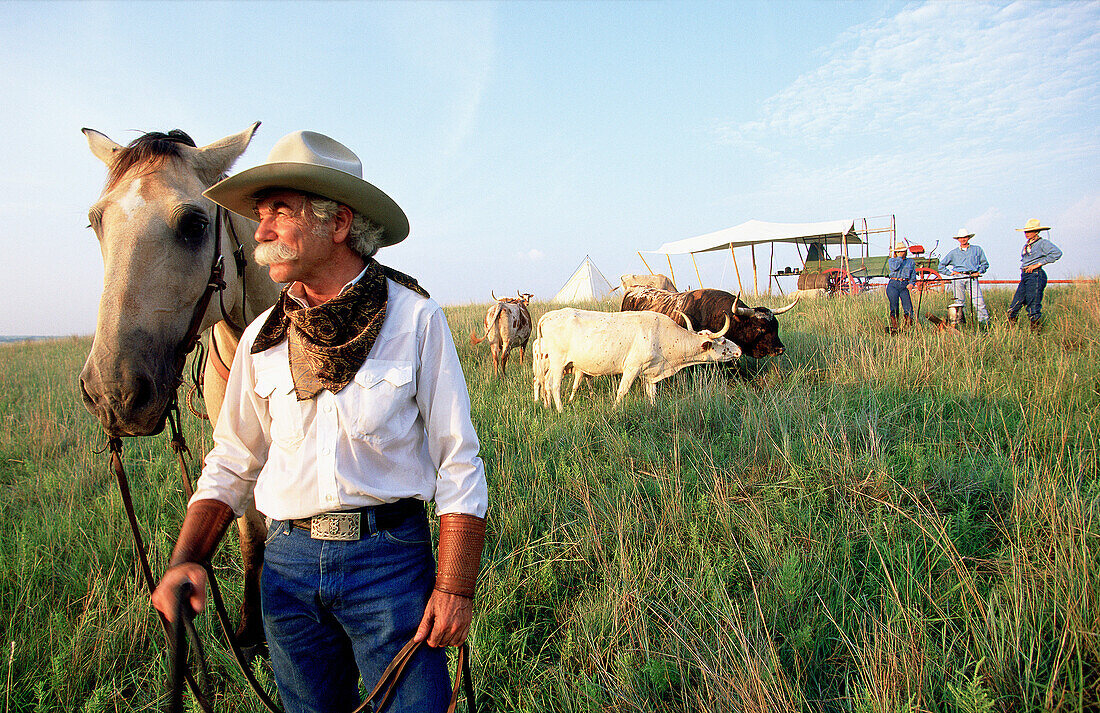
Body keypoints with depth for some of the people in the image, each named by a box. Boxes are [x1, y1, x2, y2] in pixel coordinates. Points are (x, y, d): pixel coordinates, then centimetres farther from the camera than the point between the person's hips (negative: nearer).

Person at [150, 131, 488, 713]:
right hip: (288, 563, 4)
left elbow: (458, 462, -9)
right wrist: (186, 559, -4)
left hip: (390, 557, -4)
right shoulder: (261, 338, 3)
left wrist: (455, 588, -13)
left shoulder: (414, 317, -9)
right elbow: (231, 462, 10)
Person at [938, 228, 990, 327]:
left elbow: (985, 263, 22)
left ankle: (984, 322, -12)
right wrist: (950, 272, 9)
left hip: (972, 278, -1)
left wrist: (978, 272, 6)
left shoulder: (977, 250, 18)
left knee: (978, 301, -13)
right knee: (959, 301, -6)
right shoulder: (953, 253, 18)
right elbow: (941, 265, 22)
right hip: (958, 277, 1)